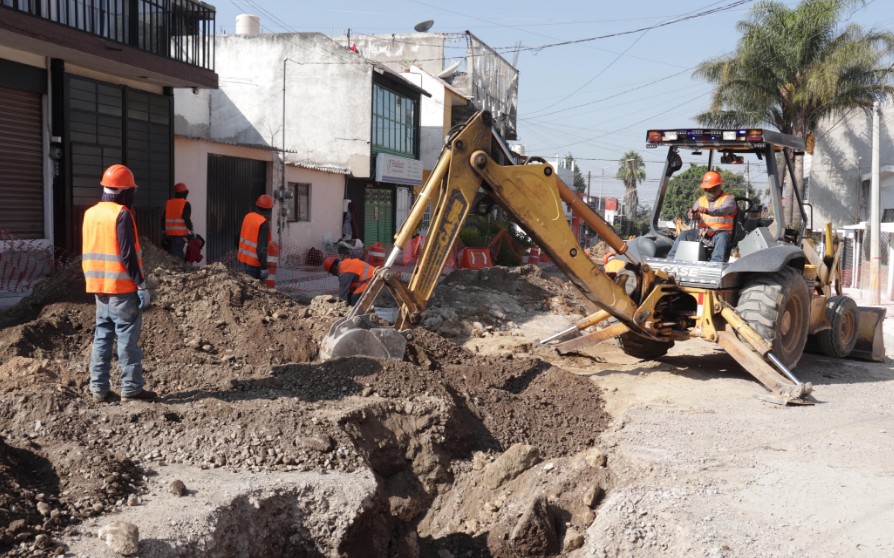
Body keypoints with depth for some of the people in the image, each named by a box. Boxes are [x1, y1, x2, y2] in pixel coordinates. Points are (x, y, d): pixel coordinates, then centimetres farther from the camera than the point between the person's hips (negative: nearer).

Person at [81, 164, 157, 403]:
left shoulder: (90, 213, 10)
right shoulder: (122, 214, -14)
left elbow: (87, 252, 15)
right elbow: (128, 255, -18)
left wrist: (90, 280, 21)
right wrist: (142, 285, -14)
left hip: (99, 286, 7)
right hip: (122, 287, -7)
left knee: (102, 335, 11)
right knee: (127, 338, -2)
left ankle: (98, 388, 12)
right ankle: (131, 388, 1)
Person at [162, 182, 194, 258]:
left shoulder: (168, 203, 13)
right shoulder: (185, 204, -6)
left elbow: (164, 218, 15)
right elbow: (187, 219, -13)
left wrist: (164, 231, 22)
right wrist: (191, 231, -6)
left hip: (169, 233, 6)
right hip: (181, 234, -6)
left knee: (171, 252, 15)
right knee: (177, 254, -11)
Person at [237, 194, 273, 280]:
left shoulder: (248, 217, 3)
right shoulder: (264, 224, -20)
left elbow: (239, 235, 14)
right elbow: (262, 247, -23)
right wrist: (264, 267, -20)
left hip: (244, 258, 8)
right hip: (254, 261, -8)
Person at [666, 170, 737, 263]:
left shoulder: (728, 199, 3)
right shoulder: (701, 200, 21)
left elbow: (723, 210, -20)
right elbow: (694, 212, 3)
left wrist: (708, 211, -41)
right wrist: (693, 215, -26)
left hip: (720, 232, -4)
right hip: (702, 232, 5)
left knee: (721, 238, -37)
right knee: (684, 234, -15)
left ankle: (716, 262, -55)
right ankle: (671, 258, -22)